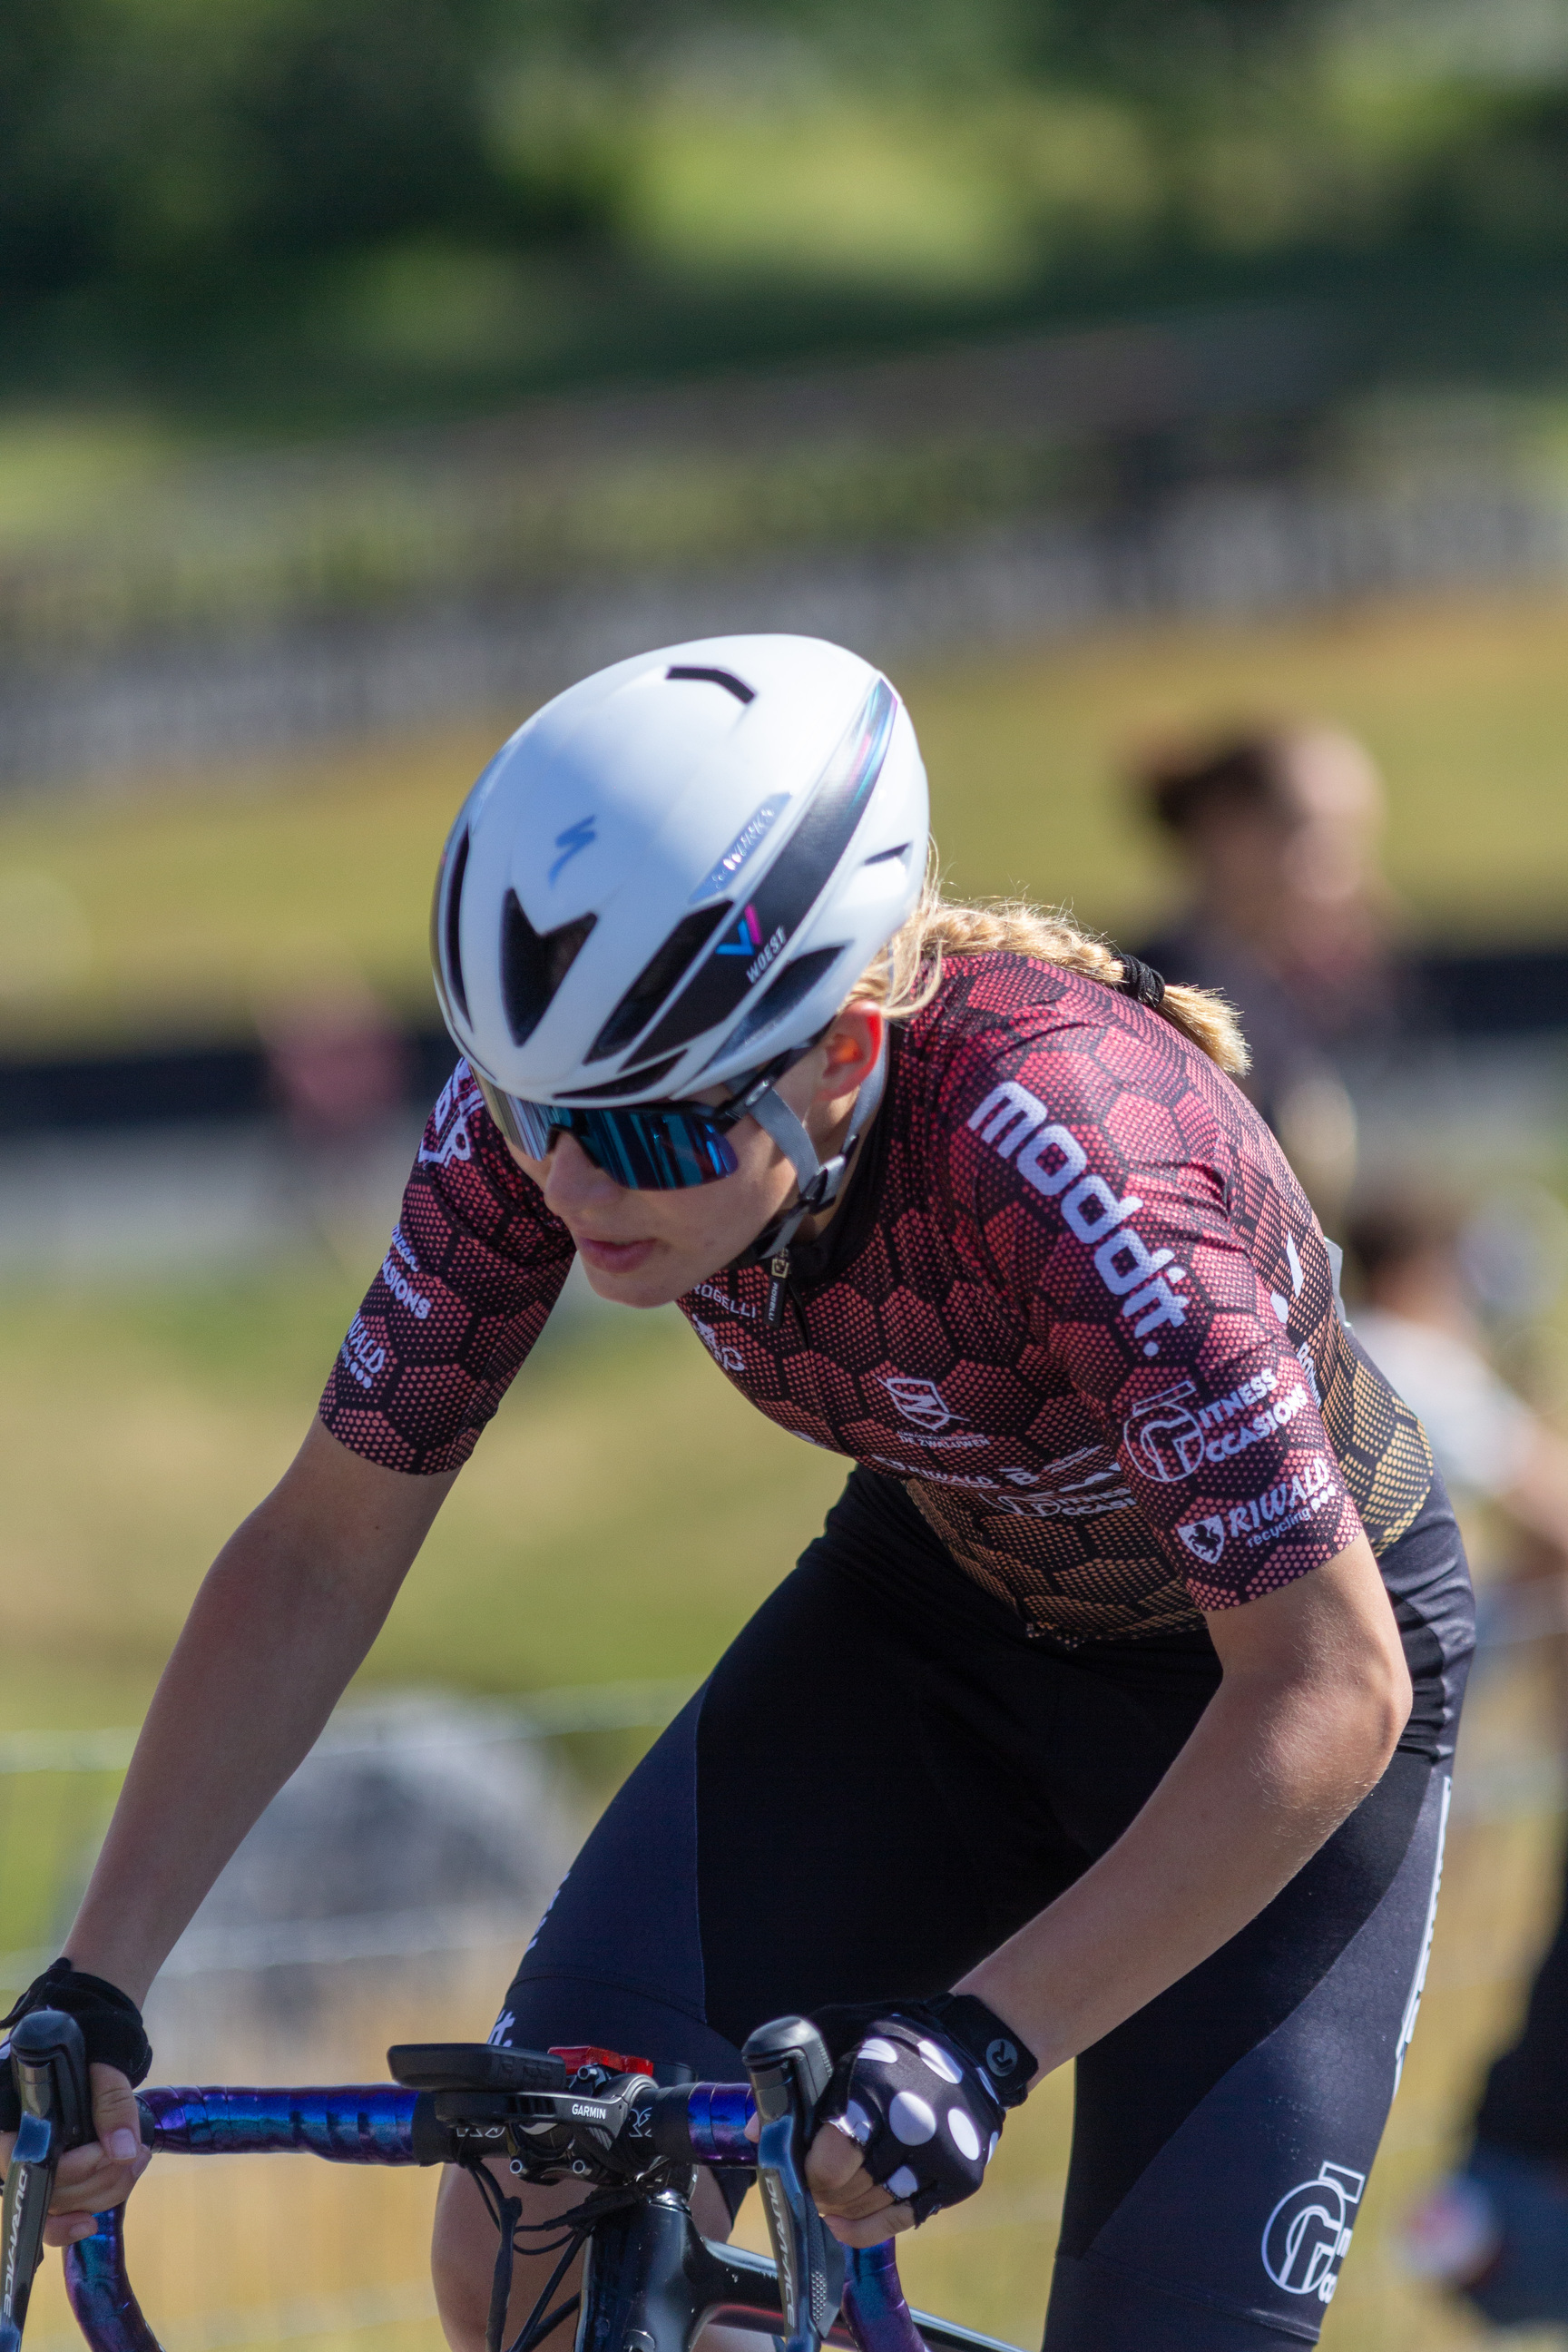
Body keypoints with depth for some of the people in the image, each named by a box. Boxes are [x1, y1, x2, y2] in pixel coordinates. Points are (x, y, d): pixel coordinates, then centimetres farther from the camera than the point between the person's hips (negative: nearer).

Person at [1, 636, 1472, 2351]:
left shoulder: (1063, 1153, -38)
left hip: (1264, 1649, -4)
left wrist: (978, 2037, -46)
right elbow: (319, 1558, -14)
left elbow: (1330, 1688, -37)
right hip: (937, 1607, 4)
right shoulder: (555, 1099, -24)